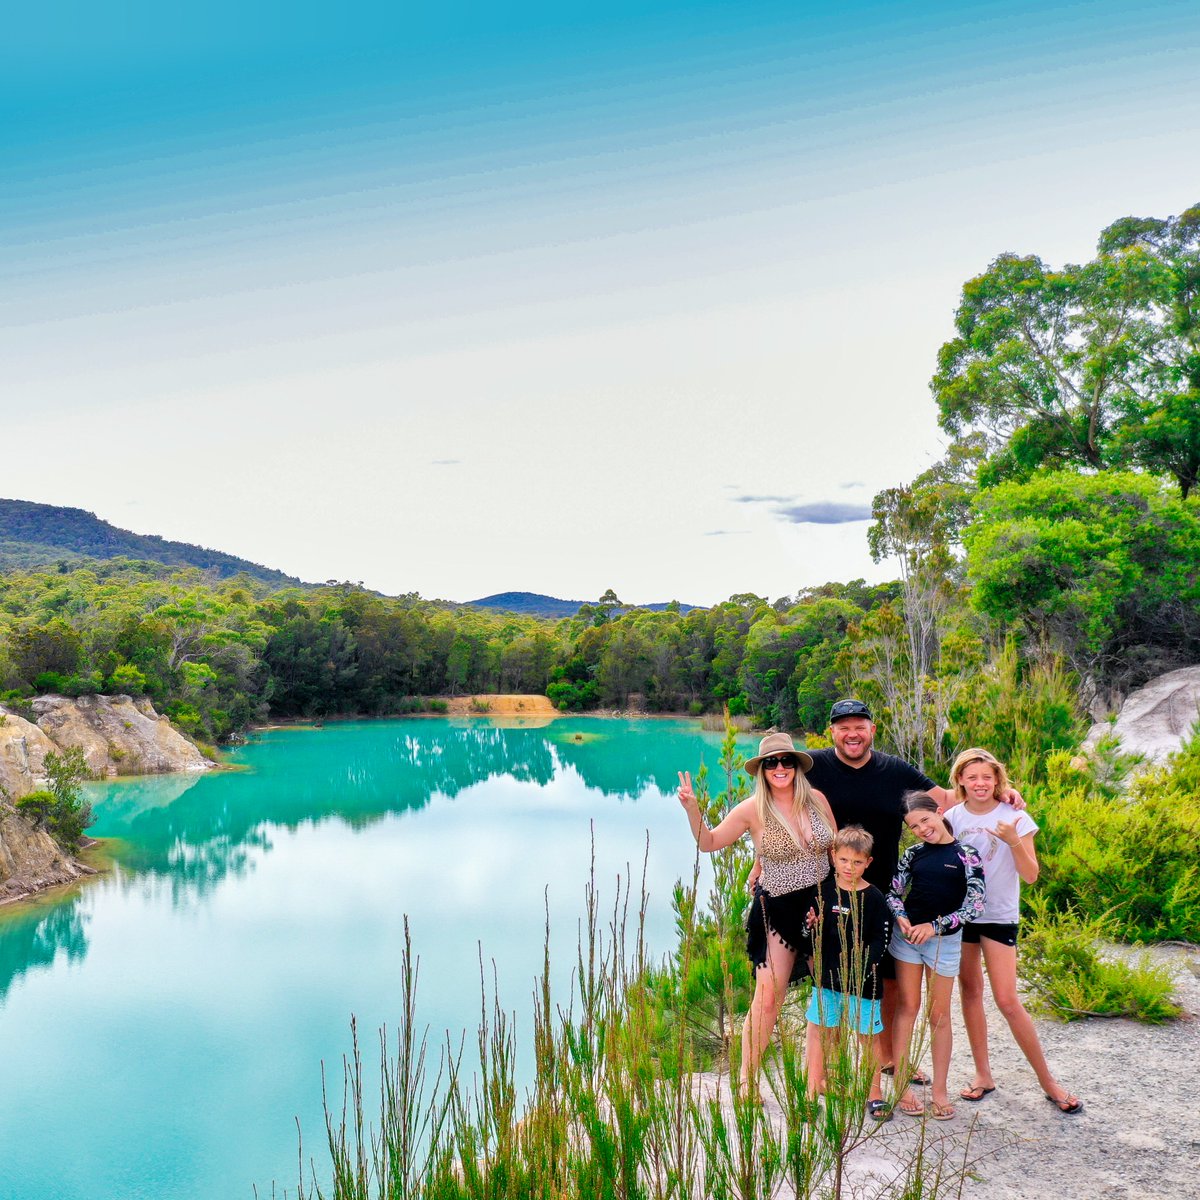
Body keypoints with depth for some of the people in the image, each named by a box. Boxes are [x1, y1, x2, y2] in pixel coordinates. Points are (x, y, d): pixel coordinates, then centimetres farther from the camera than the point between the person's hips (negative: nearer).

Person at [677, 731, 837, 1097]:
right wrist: (692, 810, -20)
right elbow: (709, 842, -3)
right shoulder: (753, 810, -9)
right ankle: (747, 1080, 7)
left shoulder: (816, 799, -1)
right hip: (778, 911, -3)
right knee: (767, 997, -6)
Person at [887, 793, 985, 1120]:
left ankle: (940, 1090, 17)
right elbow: (893, 891, 4)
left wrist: (935, 926, -16)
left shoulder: (965, 855, -6)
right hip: (906, 935, 2)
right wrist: (901, 918, -16)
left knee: (939, 1014, 7)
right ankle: (901, 1085, 10)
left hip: (945, 940, -2)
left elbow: (976, 904, -10)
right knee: (907, 1008, 5)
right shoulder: (914, 854, 2)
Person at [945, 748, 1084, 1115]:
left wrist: (1013, 841, -26)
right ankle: (983, 1074, 22)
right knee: (970, 992, 10)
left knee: (1007, 1000, -6)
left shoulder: (1014, 817, -9)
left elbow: (1030, 875, -12)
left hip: (999, 916, -3)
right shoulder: (952, 817, -2)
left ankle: (1047, 1079, 10)